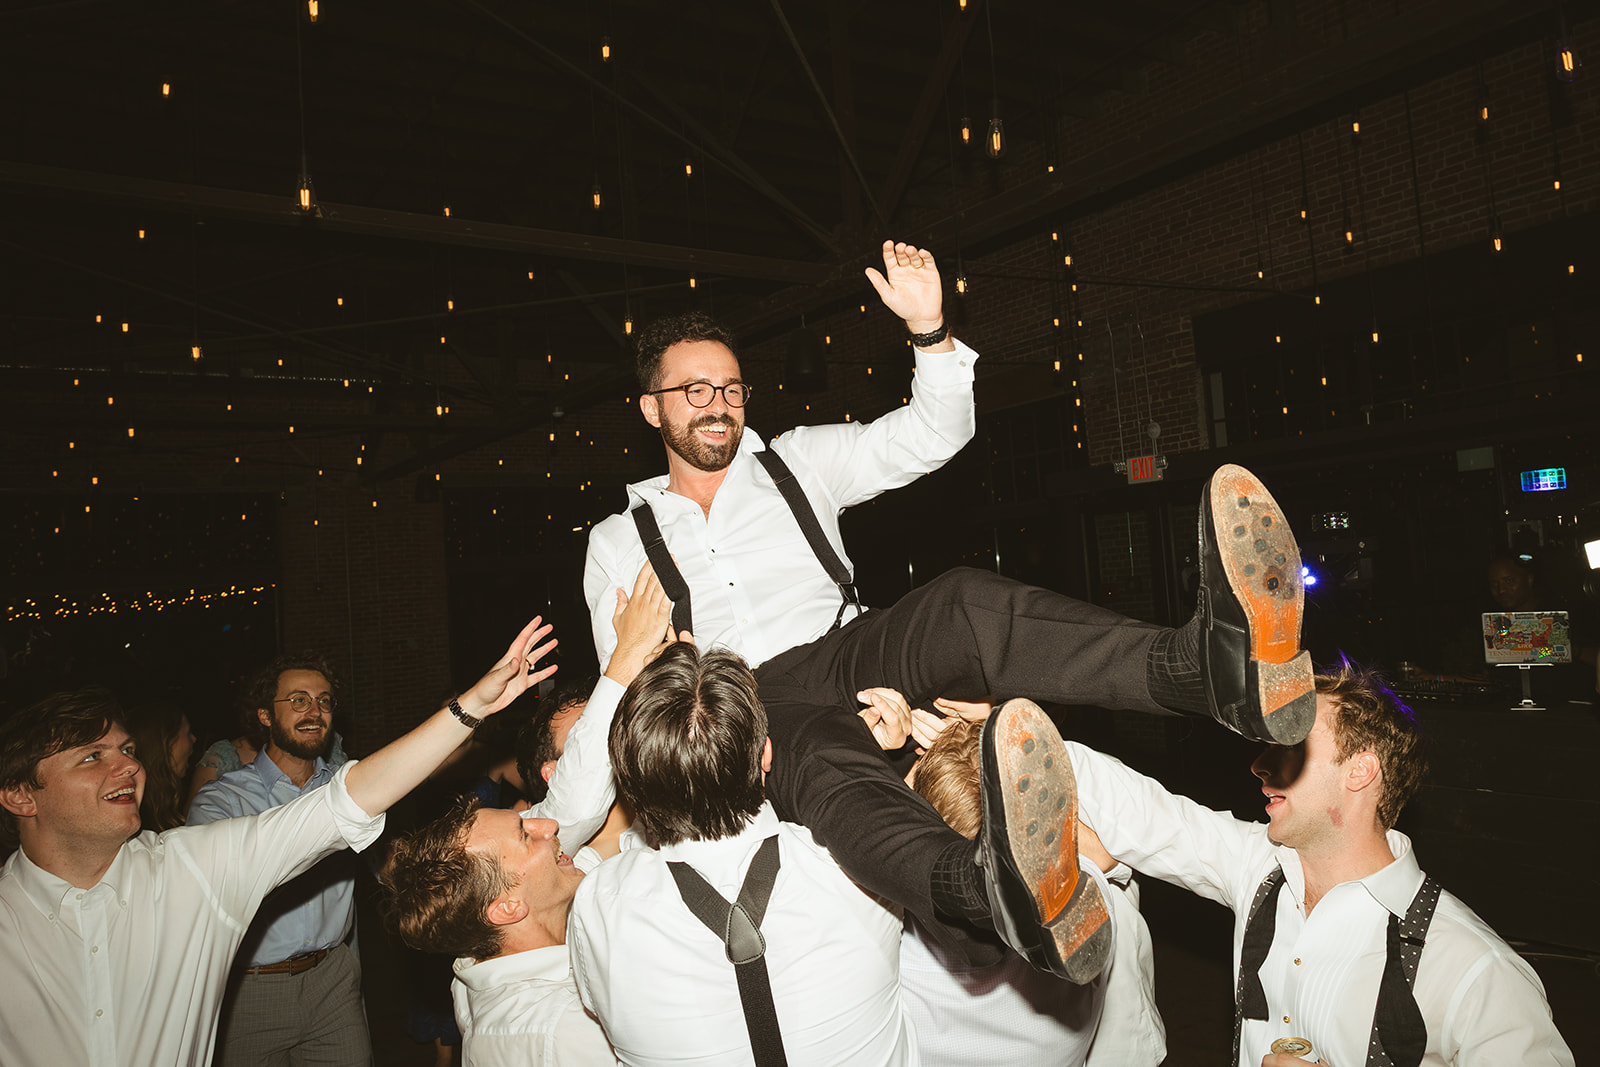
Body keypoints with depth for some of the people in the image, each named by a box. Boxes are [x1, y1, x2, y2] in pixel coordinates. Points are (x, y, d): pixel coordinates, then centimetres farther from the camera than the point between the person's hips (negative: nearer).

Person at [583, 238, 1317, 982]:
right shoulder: (617, 543, 16)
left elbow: (933, 436, 10)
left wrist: (929, 330, -6)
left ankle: (1212, 664, -57)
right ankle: (988, 890, -74)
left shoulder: (796, 461, 19)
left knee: (966, 607, -31)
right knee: (822, 756, -40)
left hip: (848, 655, 2)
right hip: (754, 706, -2)